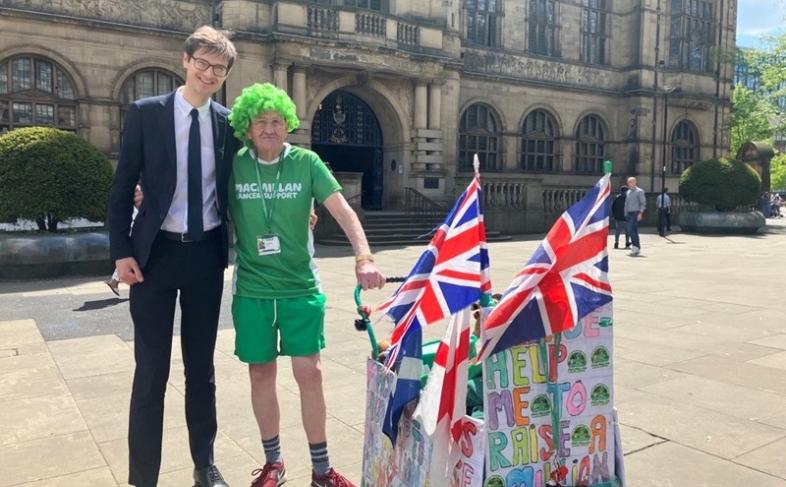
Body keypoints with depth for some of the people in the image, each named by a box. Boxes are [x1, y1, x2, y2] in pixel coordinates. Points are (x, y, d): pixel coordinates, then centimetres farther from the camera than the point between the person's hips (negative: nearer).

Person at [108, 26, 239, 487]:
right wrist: (122, 250, -7)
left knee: (202, 365, 13)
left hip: (207, 254, 2)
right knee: (152, 369, 3)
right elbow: (123, 186, -1)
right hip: (155, 252, -2)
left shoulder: (227, 123, 4)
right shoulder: (145, 112, -2)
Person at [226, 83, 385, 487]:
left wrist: (363, 258, -26)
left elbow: (343, 211, -11)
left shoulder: (306, 163, -4)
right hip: (251, 289, 1)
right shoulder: (233, 165, 0)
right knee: (261, 374, 10)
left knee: (309, 373, 1)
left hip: (300, 286, -1)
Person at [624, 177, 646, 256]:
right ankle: (637, 248, 11)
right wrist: (626, 214, 15)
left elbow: (643, 203, -8)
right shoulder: (628, 192, 17)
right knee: (633, 231, 7)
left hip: (636, 213, -7)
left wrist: (640, 213, -16)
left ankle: (636, 247, -13)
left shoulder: (639, 191, -3)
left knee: (631, 230, -18)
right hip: (629, 213, 7)